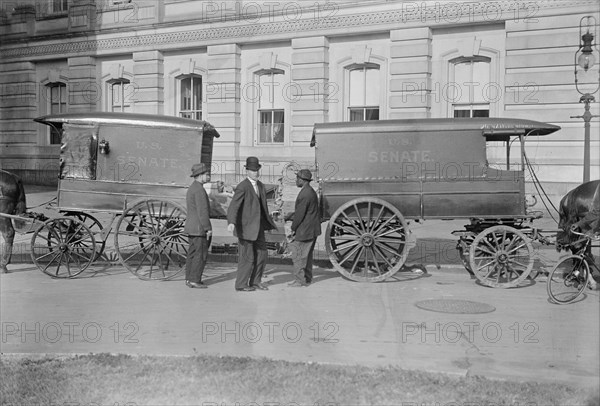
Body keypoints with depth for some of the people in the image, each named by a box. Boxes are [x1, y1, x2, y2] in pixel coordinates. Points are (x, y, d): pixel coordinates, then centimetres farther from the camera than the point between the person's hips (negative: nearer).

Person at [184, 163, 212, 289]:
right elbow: (202, 211, -21)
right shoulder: (199, 189, -17)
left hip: (192, 227, 10)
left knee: (193, 253, 13)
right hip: (199, 228, -10)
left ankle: (189, 279, 17)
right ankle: (195, 280, -2)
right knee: (201, 254, -5)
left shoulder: (191, 188, 16)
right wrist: (208, 228, -19)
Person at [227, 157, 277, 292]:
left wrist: (269, 222, 25)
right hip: (245, 227, -8)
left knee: (262, 254, 12)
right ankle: (241, 285, 15)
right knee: (247, 258, 0)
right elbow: (233, 206, -28)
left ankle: (255, 281, 27)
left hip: (258, 227, 8)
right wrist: (231, 222, -43)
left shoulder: (260, 185, 9)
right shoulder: (242, 187, -17)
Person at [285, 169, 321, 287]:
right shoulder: (311, 191, 12)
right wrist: (291, 214, 15)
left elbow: (300, 214, -20)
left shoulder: (304, 194, -20)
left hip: (304, 230, -10)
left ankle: (299, 280, 4)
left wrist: (293, 228, -10)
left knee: (298, 255, -1)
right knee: (307, 255, 17)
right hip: (312, 229, 10)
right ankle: (307, 279, 24)